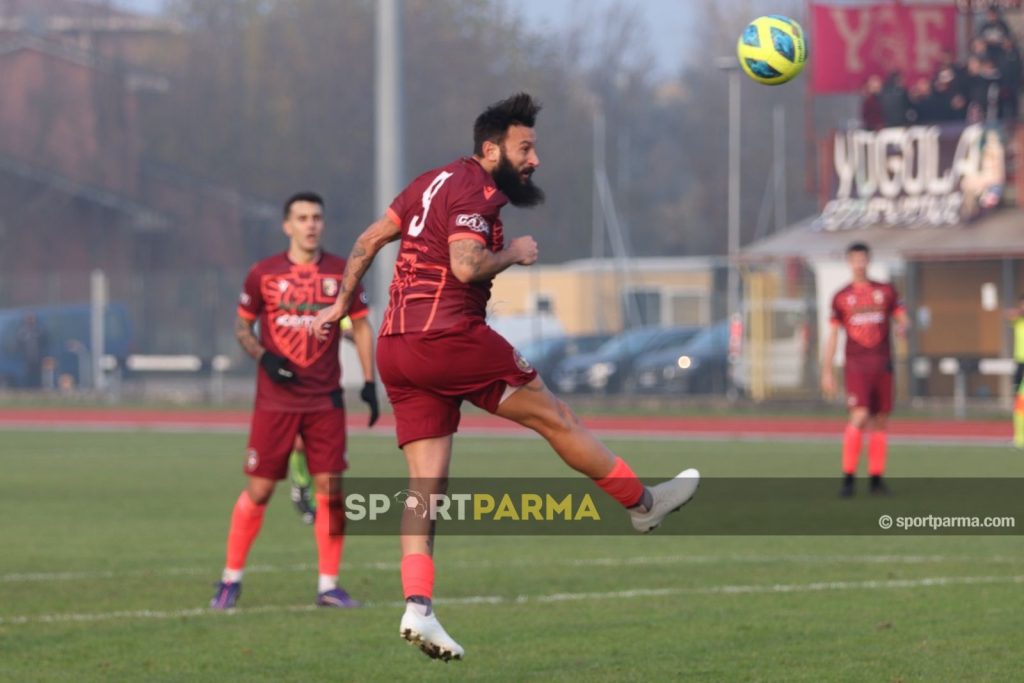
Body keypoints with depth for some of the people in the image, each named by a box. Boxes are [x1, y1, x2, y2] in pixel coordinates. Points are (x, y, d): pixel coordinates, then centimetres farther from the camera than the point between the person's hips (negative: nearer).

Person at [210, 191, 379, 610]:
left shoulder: (340, 273, 4)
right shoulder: (264, 274, 1)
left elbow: (361, 327, 11)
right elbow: (242, 326, 10)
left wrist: (368, 382, 1)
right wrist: (264, 357, -10)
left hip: (326, 400, 1)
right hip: (275, 399, -1)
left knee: (329, 489, -3)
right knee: (259, 489, -1)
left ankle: (328, 586, 5)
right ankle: (231, 579, 12)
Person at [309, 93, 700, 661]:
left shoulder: (433, 182, 19)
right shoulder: (472, 189, -10)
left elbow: (368, 241, 22)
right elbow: (467, 265, -24)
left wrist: (341, 304, 27)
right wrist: (514, 254, -6)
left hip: (397, 347, 9)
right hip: (447, 337, -9)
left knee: (427, 485, 2)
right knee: (552, 415, 7)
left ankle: (418, 607, -9)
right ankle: (644, 503, 20)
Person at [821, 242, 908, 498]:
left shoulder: (886, 291, 10)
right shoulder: (841, 297, 7)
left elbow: (902, 319, 9)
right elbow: (832, 335, 8)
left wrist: (902, 328, -17)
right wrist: (826, 373, 3)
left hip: (882, 365, 2)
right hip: (856, 365, -2)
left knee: (880, 421, 3)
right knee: (859, 417, -17)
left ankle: (876, 478, 9)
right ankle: (848, 477, -12)